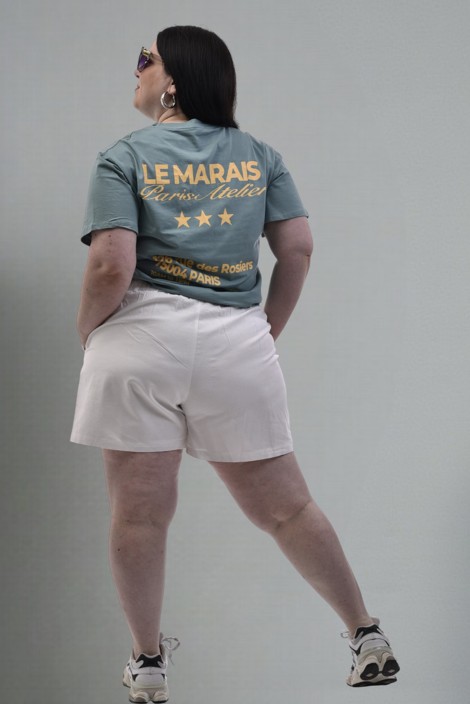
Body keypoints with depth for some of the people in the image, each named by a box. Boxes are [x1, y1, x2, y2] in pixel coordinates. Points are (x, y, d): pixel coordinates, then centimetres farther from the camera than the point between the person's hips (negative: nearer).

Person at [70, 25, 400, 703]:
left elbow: (111, 266, -11)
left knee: (138, 512, 6)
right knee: (285, 505, 13)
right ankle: (367, 635, 18)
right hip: (237, 344, 4)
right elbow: (299, 248, 6)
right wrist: (270, 328, 17)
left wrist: (87, 332, 6)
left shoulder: (124, 158, 0)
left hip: (143, 340, -3)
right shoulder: (259, 155, 11)